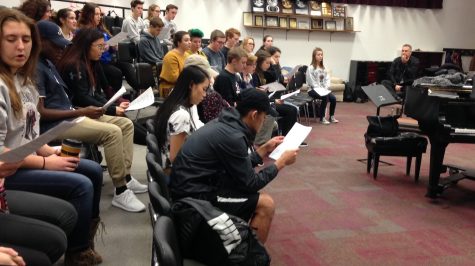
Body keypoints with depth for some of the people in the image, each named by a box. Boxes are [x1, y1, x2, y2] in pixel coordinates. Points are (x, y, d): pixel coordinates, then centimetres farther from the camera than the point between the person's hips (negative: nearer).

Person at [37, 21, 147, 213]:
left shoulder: (48, 63, 17)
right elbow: (40, 112, -20)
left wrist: (82, 112, 4)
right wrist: (81, 112, -19)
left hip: (69, 115, 10)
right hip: (55, 124, -10)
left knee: (126, 124, 5)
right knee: (112, 132, -27)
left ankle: (126, 177, 1)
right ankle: (120, 191, -19)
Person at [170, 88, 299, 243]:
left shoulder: (225, 124, 5)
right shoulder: (232, 136, -22)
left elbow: (242, 167, 16)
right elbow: (250, 183, -13)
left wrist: (265, 149, 21)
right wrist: (281, 162, -3)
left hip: (194, 185, 10)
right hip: (194, 195, -10)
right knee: (265, 203, -9)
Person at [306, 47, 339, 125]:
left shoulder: (323, 67, 14)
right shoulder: (310, 68, -9)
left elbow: (327, 79, 12)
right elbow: (312, 83, -12)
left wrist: (326, 88, -5)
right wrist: (321, 90, -15)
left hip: (323, 89, 6)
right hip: (313, 89, -6)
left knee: (333, 98, -17)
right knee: (325, 97, -31)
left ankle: (331, 117, 2)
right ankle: (322, 118, -18)